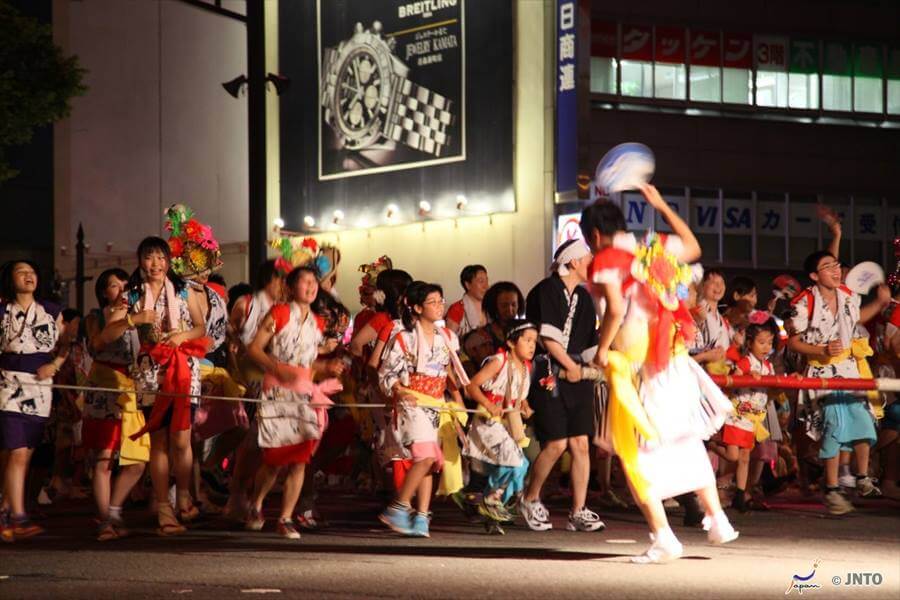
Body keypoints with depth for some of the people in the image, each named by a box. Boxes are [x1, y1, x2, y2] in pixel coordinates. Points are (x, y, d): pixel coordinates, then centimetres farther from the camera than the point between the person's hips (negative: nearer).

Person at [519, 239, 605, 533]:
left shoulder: (584, 297, 17)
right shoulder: (547, 291, -5)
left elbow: (590, 343, 17)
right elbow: (547, 336, -11)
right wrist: (570, 366, -7)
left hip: (578, 375, 7)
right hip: (549, 374, -7)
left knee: (580, 443, -1)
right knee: (557, 444, -11)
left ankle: (578, 512, 2)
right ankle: (530, 499, 11)